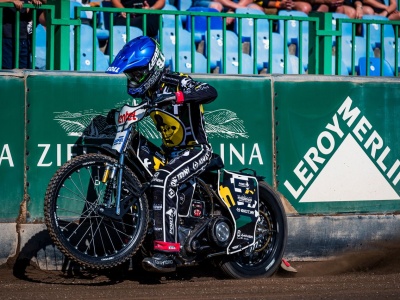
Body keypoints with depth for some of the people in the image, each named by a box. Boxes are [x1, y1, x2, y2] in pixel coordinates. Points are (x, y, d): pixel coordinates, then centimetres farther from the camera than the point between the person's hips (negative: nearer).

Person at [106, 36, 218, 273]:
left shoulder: (176, 83, -16)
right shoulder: (148, 91, 8)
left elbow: (211, 92, -32)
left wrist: (177, 96, -44)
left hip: (196, 149, -9)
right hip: (171, 153, 10)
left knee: (162, 181, -31)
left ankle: (167, 254, -37)